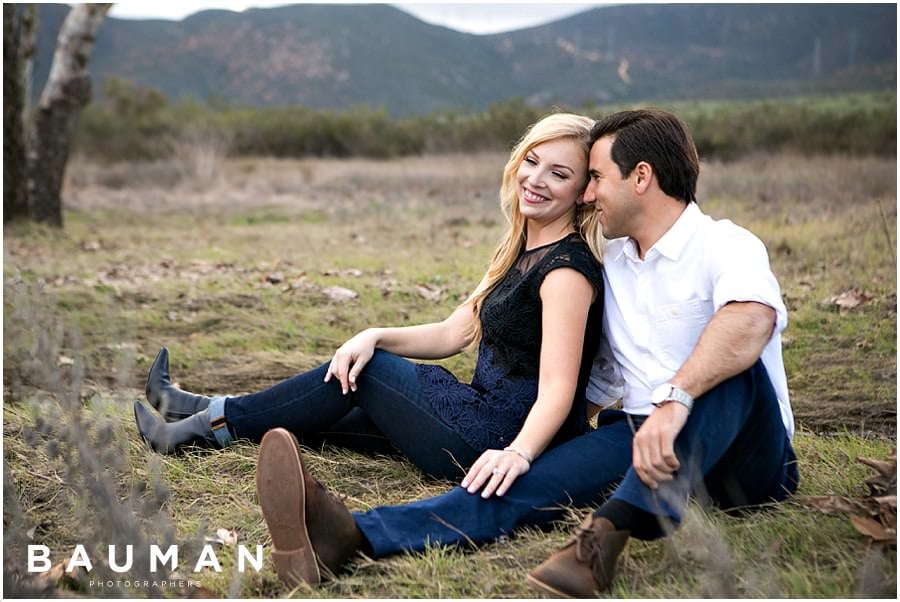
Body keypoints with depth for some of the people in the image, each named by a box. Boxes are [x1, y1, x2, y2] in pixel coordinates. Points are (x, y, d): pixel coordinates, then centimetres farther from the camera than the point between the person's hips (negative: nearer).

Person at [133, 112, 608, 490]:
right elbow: (453, 334, 12)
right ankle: (207, 413, 27)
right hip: (490, 423, 9)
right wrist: (376, 336, -1)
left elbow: (557, 390, -27)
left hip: (491, 447, -9)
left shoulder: (566, 268, -18)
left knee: (366, 371, -2)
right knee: (352, 368, 14)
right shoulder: (522, 251, 11)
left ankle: (214, 423, 13)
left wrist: (518, 454, -44)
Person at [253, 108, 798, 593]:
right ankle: (351, 536, -43)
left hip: (747, 458, -5)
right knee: (528, 479, -22)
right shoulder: (612, 266, 15)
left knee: (728, 361, -35)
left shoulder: (723, 245, -9)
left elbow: (754, 315, -34)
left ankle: (609, 532, -50)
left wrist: (676, 398, -47)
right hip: (645, 444, 5)